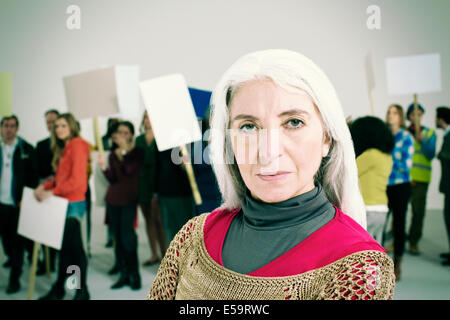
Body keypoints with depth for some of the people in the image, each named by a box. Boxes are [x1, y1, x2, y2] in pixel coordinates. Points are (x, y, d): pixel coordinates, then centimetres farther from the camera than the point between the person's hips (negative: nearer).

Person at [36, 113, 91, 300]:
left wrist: (52, 192, -15)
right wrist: (44, 186, 3)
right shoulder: (63, 148, 16)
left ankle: (82, 291, 12)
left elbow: (77, 179, -17)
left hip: (74, 203, -8)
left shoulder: (77, 145, -10)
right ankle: (58, 289, 24)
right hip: (63, 202, 8)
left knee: (74, 246, 0)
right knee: (65, 246, 14)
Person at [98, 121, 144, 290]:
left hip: (129, 198, -5)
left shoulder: (137, 151, 0)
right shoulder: (113, 154, 13)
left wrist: (125, 149, -16)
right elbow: (113, 178, 5)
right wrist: (104, 168, -12)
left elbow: (132, 171, -16)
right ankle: (124, 274, 12)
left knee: (127, 235, -12)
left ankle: (134, 274, -1)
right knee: (117, 237, 5)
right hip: (113, 199, 5)